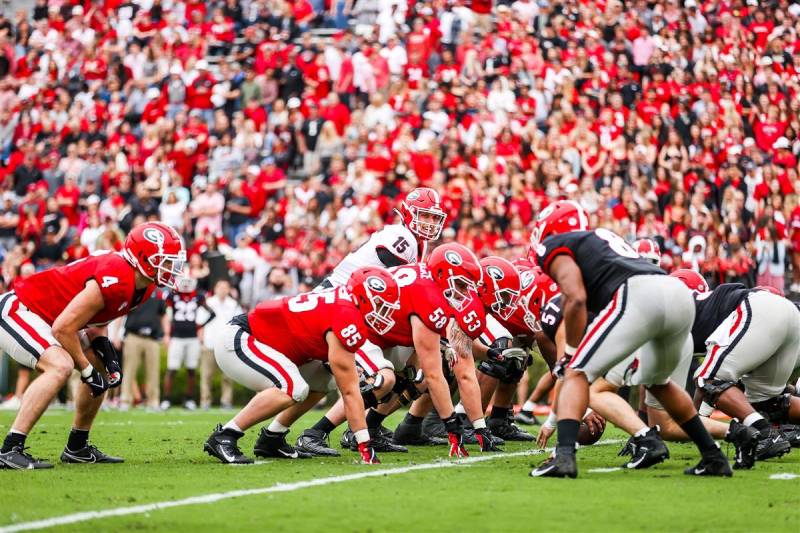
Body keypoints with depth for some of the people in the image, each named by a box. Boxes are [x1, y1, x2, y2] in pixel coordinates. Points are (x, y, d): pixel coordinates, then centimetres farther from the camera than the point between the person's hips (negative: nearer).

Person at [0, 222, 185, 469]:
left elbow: (95, 318, 14)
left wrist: (105, 349, -5)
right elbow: (63, 328, -28)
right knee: (60, 366, -31)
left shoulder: (142, 286, 2)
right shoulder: (116, 280, -29)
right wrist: (87, 370, -17)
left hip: (47, 316, 11)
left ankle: (77, 448, 21)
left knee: (102, 368, 12)